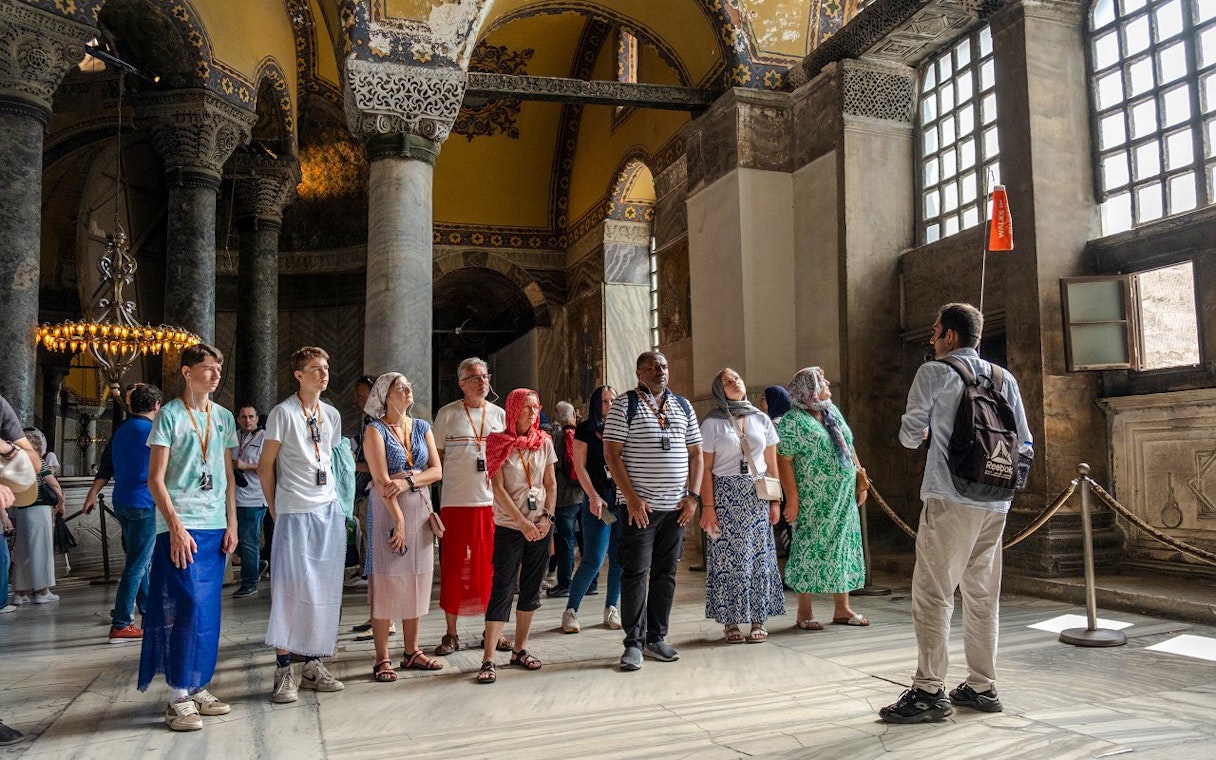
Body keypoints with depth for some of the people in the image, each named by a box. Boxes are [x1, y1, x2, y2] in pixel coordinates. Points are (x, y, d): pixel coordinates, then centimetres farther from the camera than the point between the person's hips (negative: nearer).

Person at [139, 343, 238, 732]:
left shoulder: (224, 417, 13)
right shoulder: (170, 415, -3)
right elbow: (155, 478, -6)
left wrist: (232, 523, 9)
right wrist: (176, 527, -14)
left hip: (216, 528, 6)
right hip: (181, 527, -5)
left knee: (208, 610, 8)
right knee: (188, 607, -10)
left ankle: (198, 688, 18)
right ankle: (178, 698, -1)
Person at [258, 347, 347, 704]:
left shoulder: (331, 415, 12)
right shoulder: (283, 413, -5)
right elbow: (265, 467, -2)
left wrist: (331, 498, 13)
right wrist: (275, 510, 0)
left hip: (329, 511, 6)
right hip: (294, 513, -6)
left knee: (323, 590, 7)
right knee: (289, 588, -6)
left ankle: (313, 665, 17)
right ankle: (284, 671, 3)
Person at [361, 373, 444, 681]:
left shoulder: (422, 427, 11)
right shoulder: (376, 430, -5)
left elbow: (437, 471, 5)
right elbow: (381, 479, -13)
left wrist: (408, 481, -13)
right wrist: (398, 520, -19)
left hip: (420, 508, 5)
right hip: (387, 509, -5)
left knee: (417, 580, 8)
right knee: (386, 581, -3)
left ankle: (412, 652, 18)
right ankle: (382, 659, 3)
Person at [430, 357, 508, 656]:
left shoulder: (499, 414, 10)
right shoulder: (447, 414, 3)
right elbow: (436, 458, 5)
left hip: (492, 502, 2)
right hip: (455, 502, -2)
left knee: (491, 567, 6)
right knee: (454, 568, 3)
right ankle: (451, 634, 14)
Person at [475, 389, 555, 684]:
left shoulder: (544, 442, 6)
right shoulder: (499, 444, -5)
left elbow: (551, 484, 9)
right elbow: (499, 489, -9)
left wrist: (547, 517, -5)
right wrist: (523, 522, -14)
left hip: (540, 526, 4)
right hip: (509, 527, -4)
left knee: (531, 589, 9)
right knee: (502, 591, -7)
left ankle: (520, 650, 21)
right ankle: (488, 660, -4)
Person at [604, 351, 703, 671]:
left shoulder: (683, 405, 13)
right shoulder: (625, 404, -1)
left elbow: (695, 453, 14)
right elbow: (611, 453, -7)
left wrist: (693, 495, 2)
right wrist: (632, 499, -14)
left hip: (676, 506, 5)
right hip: (639, 505, -5)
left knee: (666, 573, 9)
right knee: (635, 573, -4)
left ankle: (656, 638, 20)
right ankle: (634, 642, 5)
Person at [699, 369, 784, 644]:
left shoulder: (761, 419, 9)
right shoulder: (712, 423, 0)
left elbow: (772, 463, 11)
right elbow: (705, 469, -3)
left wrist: (775, 500, 5)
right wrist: (707, 506, -9)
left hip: (757, 496, 3)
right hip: (726, 495, -3)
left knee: (759, 557, 2)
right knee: (727, 557, -2)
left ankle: (758, 620, 10)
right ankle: (730, 621, 7)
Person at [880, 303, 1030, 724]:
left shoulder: (934, 373, -4)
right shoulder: (1004, 379, 12)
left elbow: (909, 434, -1)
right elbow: (1024, 441, 12)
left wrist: (919, 435, 21)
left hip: (949, 499, -6)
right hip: (995, 503, 7)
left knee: (932, 593, -3)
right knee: (983, 594, 13)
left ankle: (929, 691, -4)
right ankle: (982, 686, 19)